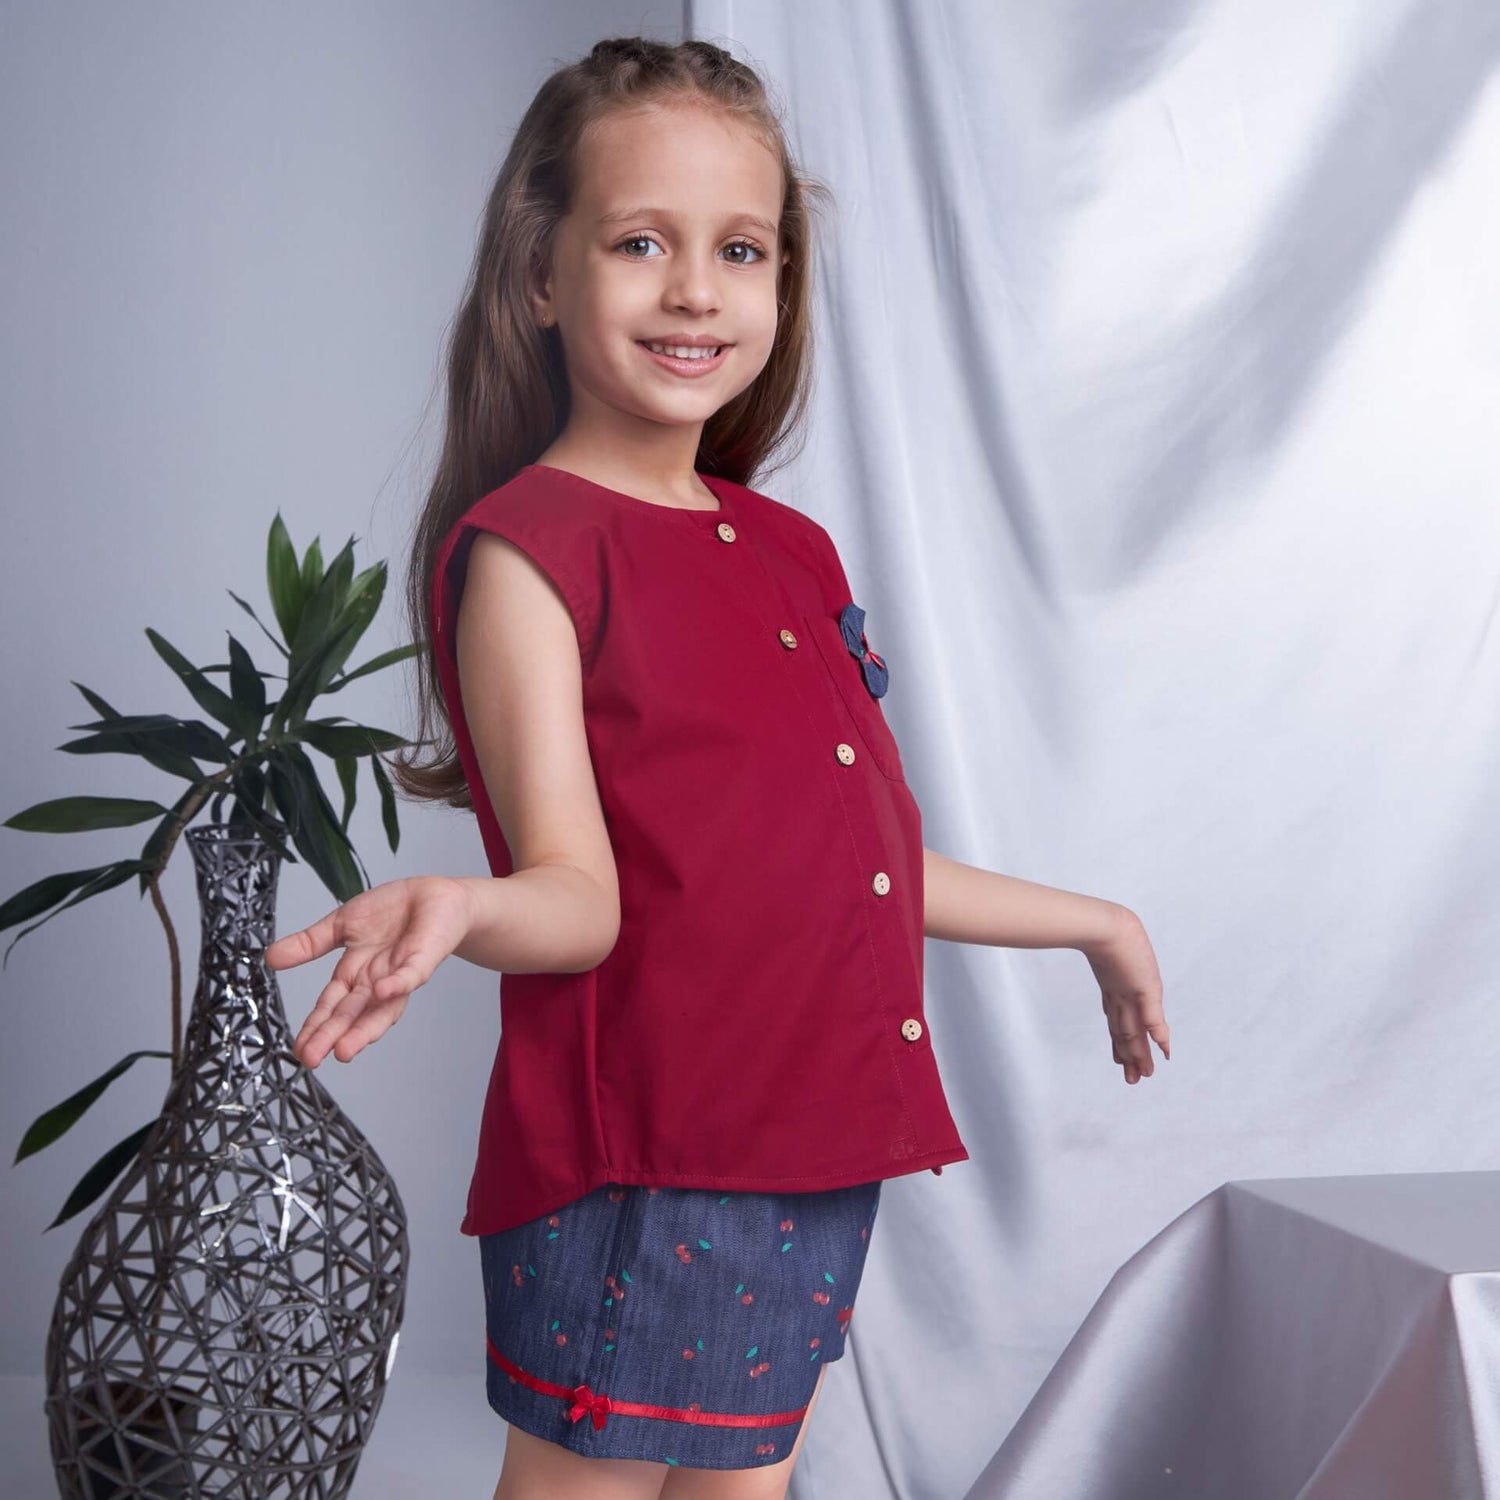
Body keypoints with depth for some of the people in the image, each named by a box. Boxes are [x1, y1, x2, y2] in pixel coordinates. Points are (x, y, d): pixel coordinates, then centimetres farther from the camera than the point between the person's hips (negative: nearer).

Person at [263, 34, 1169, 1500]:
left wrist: (1086, 918, 30)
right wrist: (458, 910, -39)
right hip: (639, 1177, -7)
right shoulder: (523, 552, -10)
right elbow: (579, 891, -17)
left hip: (819, 1150, 7)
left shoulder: (791, 553, 13)